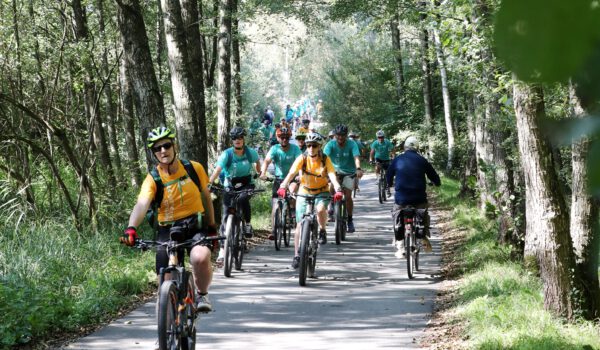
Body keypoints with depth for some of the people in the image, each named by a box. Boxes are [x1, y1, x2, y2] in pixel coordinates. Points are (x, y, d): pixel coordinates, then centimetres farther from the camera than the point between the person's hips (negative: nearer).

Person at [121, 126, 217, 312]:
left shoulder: (194, 169, -3)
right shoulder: (153, 179, -10)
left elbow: (206, 196, 12)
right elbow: (142, 204, -29)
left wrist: (212, 227, 15)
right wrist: (131, 228, -47)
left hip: (196, 227, 0)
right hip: (168, 230, 0)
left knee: (201, 257, -33)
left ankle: (202, 294, -3)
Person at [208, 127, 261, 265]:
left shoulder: (250, 152, -12)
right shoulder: (227, 154, -18)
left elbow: (258, 162, 13)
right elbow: (217, 170, -31)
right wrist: (209, 184, -43)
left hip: (247, 184, 0)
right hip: (230, 186, 0)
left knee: (243, 199, -35)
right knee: (226, 215, -8)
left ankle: (248, 224, -9)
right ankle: (223, 250, -5)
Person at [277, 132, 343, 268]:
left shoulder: (325, 160, -15)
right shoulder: (302, 159, -15)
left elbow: (332, 176, -26)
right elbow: (291, 174, -26)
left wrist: (338, 190, -45)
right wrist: (282, 187, -44)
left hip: (321, 192, -1)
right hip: (304, 193, 1)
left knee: (320, 209, -34)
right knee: (300, 224, -4)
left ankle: (322, 230, -3)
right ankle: (297, 255, 5)